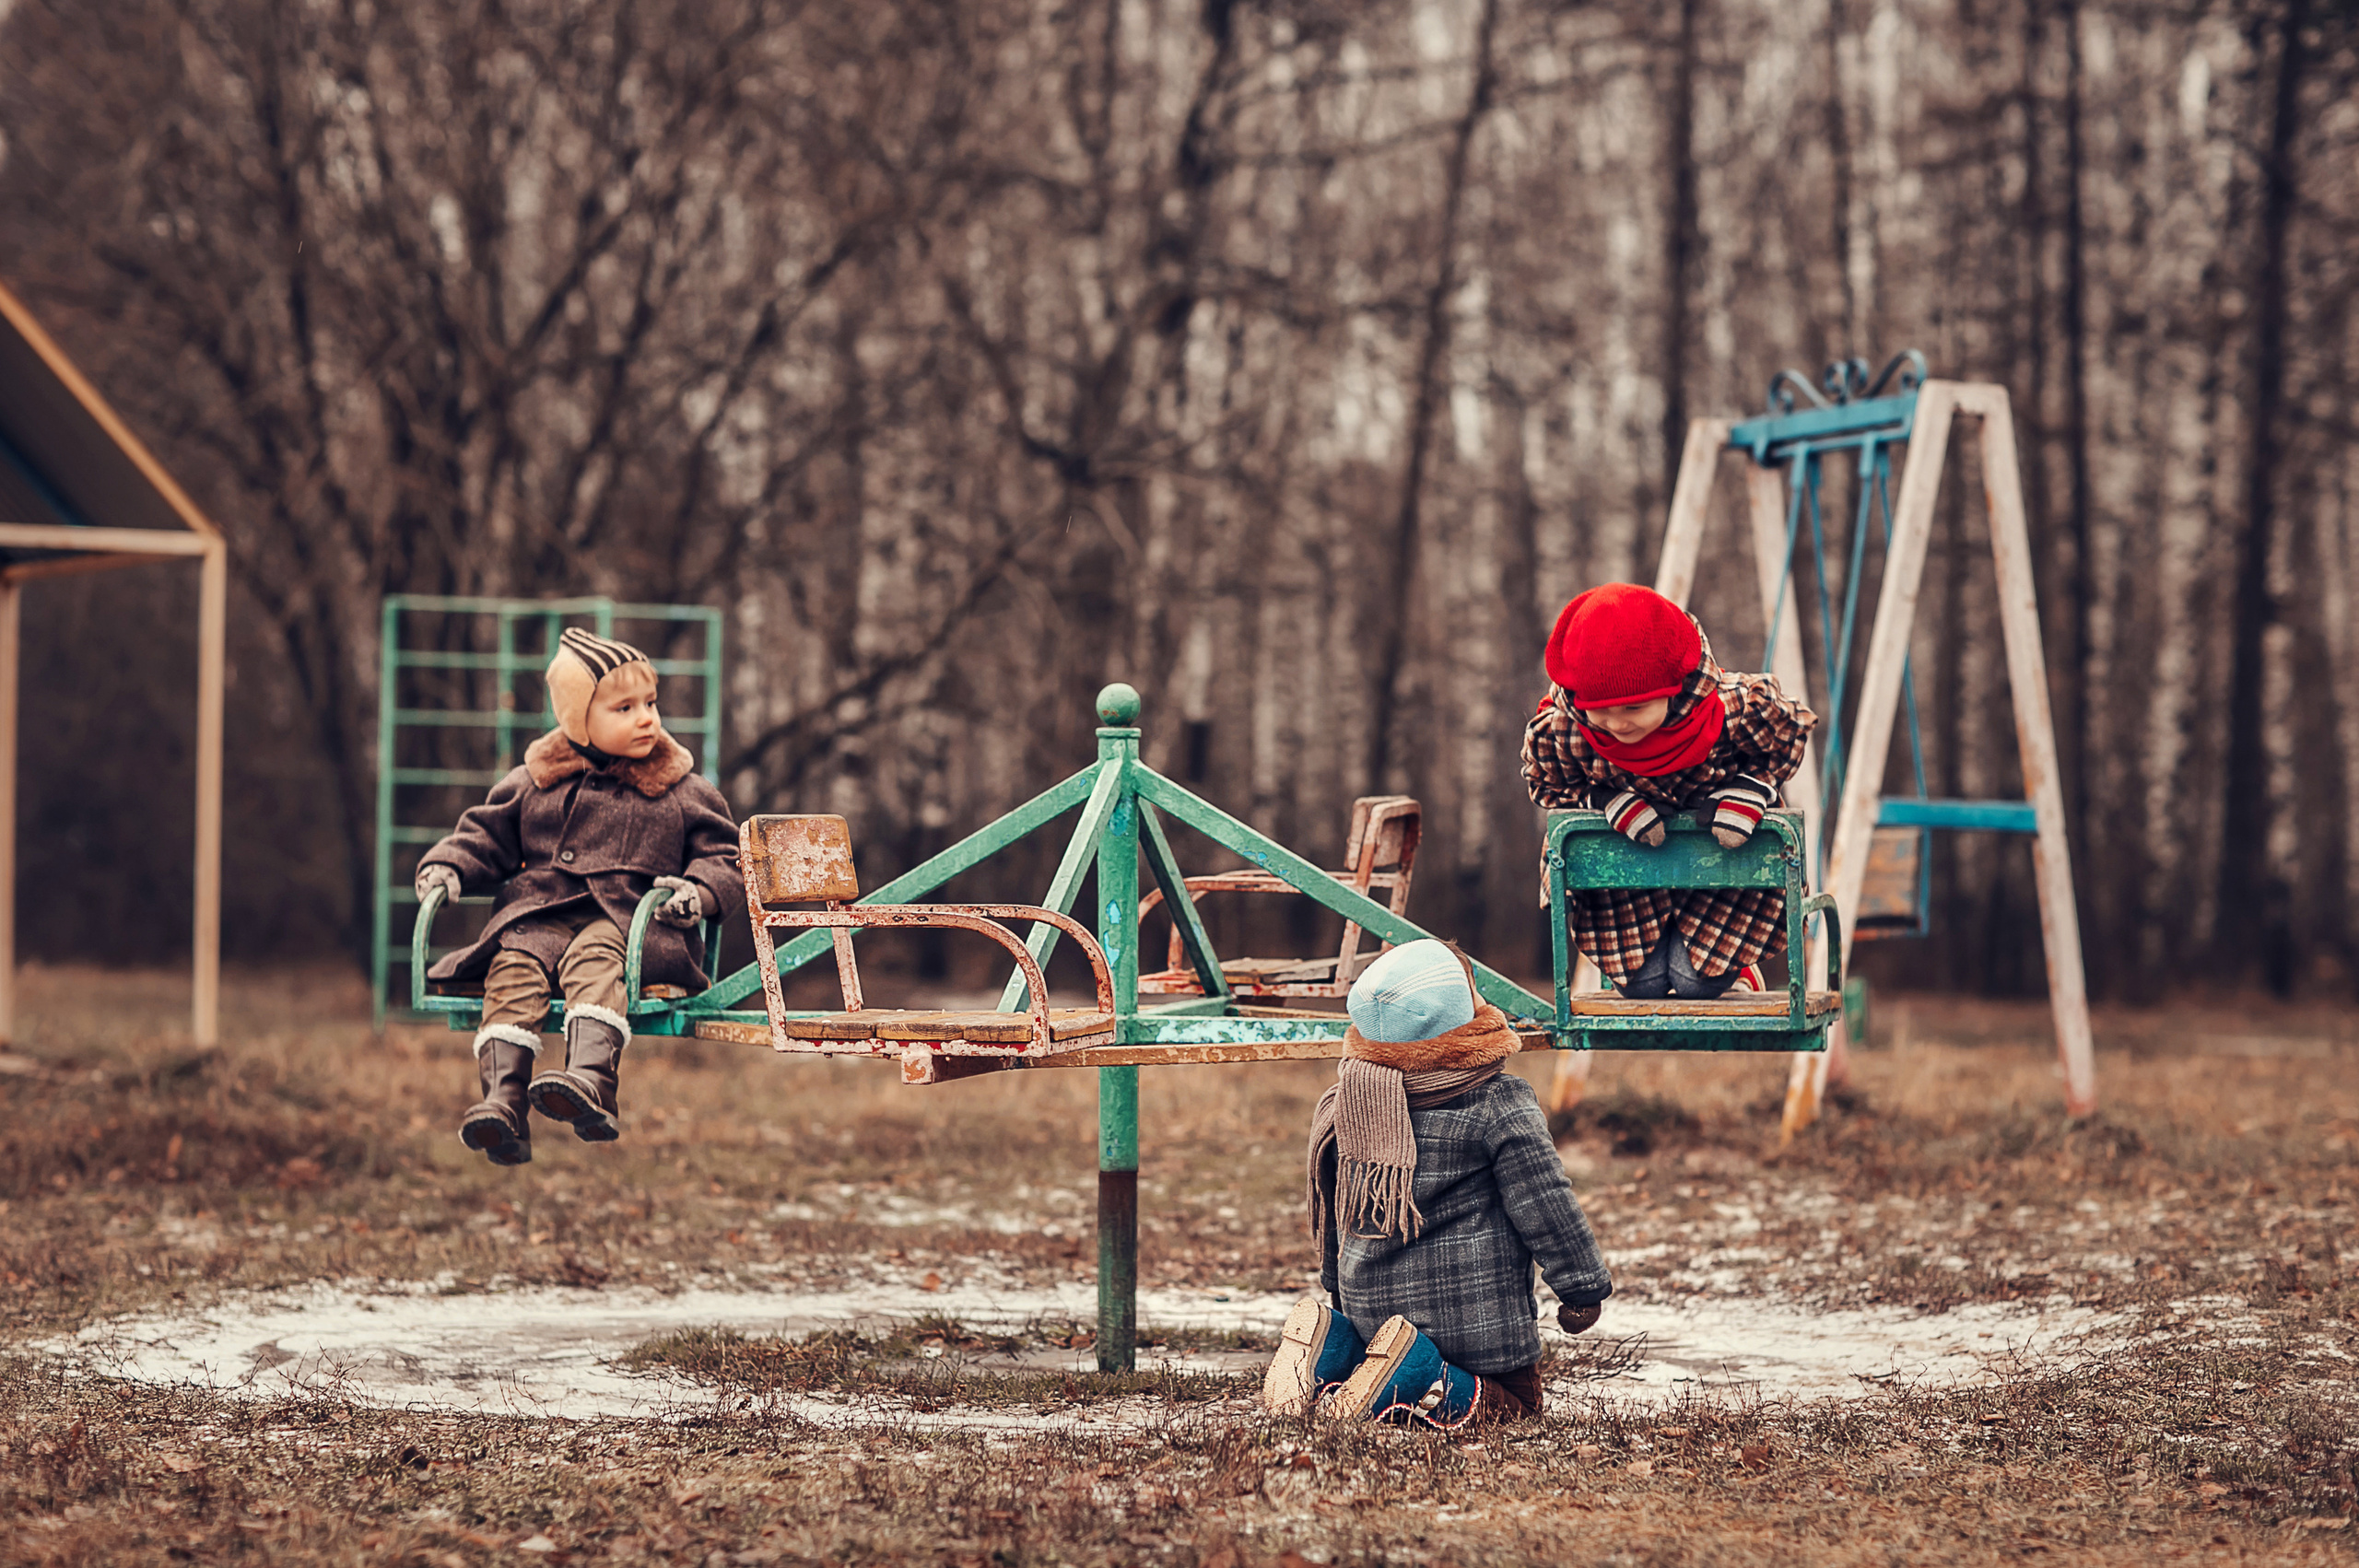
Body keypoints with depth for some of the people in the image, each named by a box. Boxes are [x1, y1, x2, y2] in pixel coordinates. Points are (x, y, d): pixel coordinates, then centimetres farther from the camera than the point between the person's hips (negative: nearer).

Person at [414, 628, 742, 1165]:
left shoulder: (681, 793, 15)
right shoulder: (533, 785, 19)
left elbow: (722, 855, 14)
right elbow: (487, 836, 25)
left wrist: (699, 890, -8)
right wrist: (448, 865, 5)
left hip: (627, 917, -2)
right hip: (540, 916, 2)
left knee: (593, 960, -35)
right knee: (513, 968, -28)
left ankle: (591, 1078, -57)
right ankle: (504, 1098, -42)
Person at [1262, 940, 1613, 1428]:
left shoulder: (1344, 1104, 3)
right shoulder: (1500, 1106, -13)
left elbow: (1331, 1210, 14)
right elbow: (1544, 1205, -11)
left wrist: (1339, 1287, 29)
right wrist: (1585, 1288, 0)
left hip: (1370, 1306, 6)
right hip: (1476, 1317, -5)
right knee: (1516, 1399, 11)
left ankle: (1333, 1345, -5)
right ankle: (1423, 1379, -19)